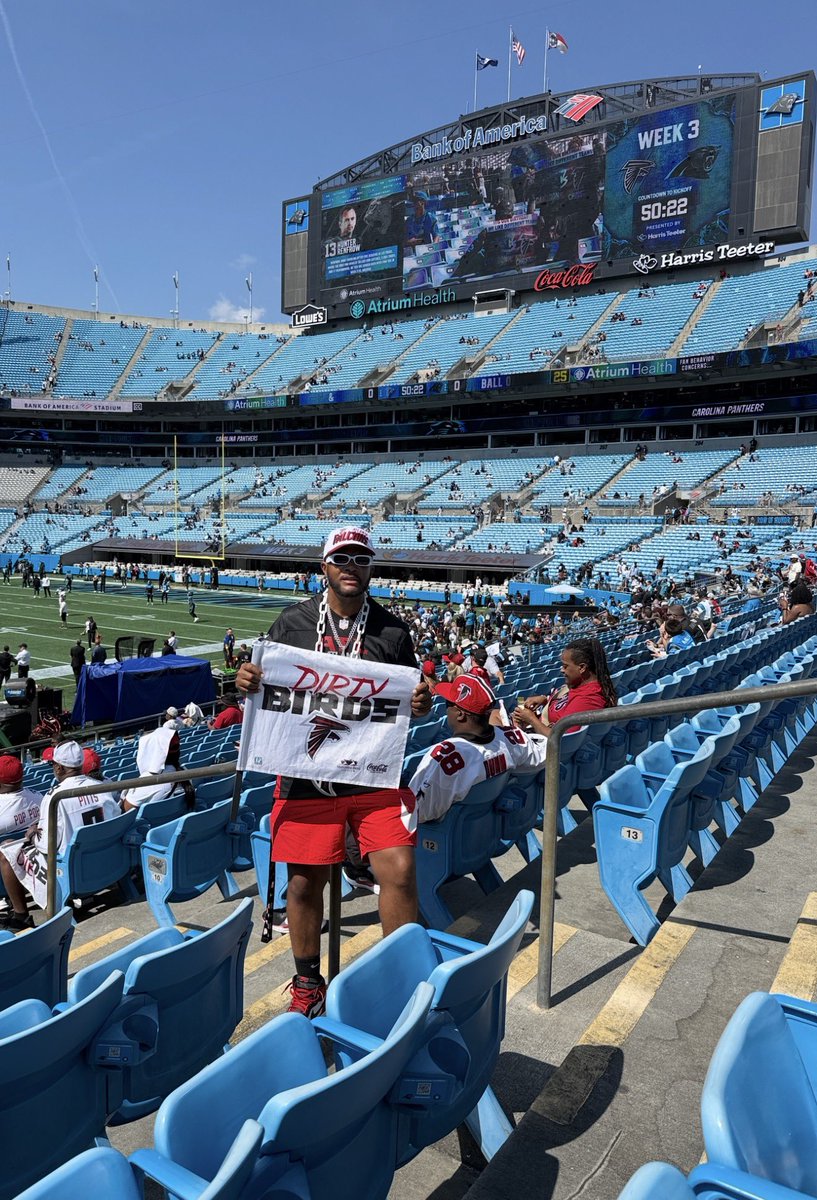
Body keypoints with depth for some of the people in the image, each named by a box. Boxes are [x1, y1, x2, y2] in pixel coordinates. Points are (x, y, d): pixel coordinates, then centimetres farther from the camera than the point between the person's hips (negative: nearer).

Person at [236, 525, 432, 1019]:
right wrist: (249, 682, -12)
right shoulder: (292, 622, 4)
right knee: (305, 883, 10)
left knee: (400, 871, -10)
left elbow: (409, 700, 12)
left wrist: (421, 704, -11)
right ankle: (308, 984, 35)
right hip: (305, 775, 1)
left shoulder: (392, 630, 4)